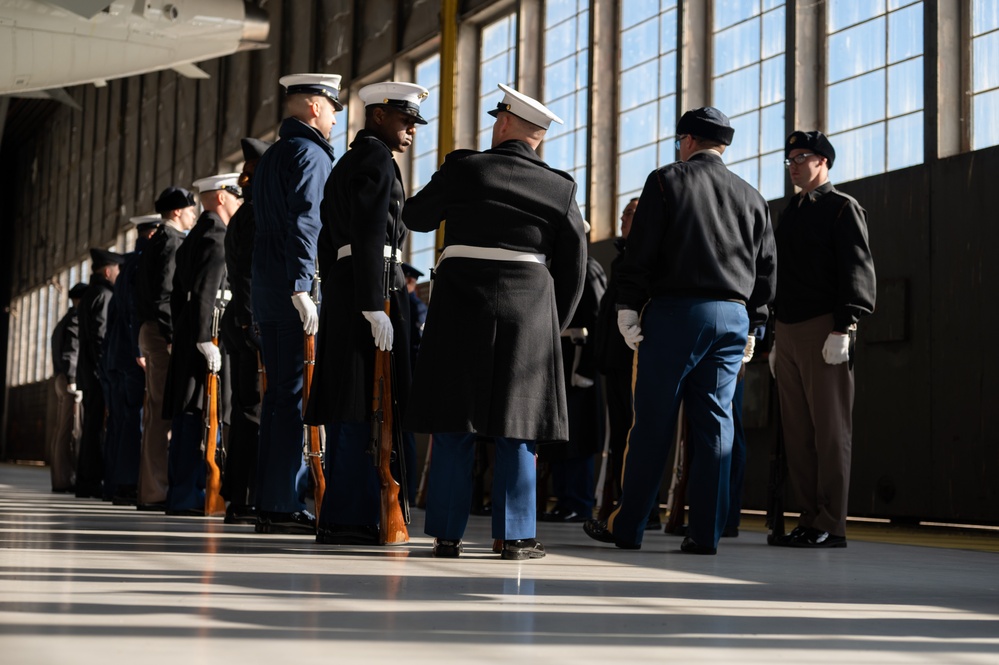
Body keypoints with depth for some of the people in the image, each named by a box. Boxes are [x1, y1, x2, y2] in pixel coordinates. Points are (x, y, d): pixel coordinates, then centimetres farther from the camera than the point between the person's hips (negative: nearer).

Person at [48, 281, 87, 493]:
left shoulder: (63, 323, 24)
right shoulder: (76, 319, -6)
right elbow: (71, 351, -15)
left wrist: (65, 381, 20)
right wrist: (72, 381, -20)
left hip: (59, 378, 10)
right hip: (73, 377, -10)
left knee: (60, 430, 5)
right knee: (71, 430, -13)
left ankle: (59, 479, 3)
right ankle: (66, 479, -17)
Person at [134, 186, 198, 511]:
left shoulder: (154, 243, 21)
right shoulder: (172, 241, -8)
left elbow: (143, 294, 22)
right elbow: (165, 293, -18)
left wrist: (143, 345, 22)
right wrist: (173, 337, -21)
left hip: (151, 332, 10)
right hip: (165, 332, -10)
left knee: (157, 411, 11)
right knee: (163, 410, -10)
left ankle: (150, 487, 14)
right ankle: (155, 490, -11)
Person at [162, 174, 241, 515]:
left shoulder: (193, 237, 22)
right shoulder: (216, 236, -9)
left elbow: (178, 294, 23)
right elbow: (204, 292, -19)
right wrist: (204, 340, -22)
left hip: (186, 337, 10)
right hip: (209, 334, -10)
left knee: (187, 418, 9)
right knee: (198, 417, -9)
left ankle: (182, 493, 12)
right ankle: (186, 496, -10)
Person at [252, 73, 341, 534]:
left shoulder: (271, 156, 22)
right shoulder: (310, 154, -7)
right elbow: (304, 222, -18)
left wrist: (278, 287, 20)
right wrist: (302, 288, -23)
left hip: (266, 287, 9)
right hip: (293, 287, -9)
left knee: (279, 392, 11)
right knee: (296, 394, -8)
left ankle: (269, 503, 13)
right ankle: (286, 504, -8)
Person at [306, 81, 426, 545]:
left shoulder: (346, 163, 23)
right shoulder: (376, 160, -7)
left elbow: (329, 238, 22)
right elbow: (370, 236, -17)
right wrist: (375, 306, -22)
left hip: (340, 286, 10)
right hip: (375, 284, -10)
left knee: (348, 409, 11)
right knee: (367, 408, -8)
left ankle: (339, 516, 15)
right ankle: (351, 518, -7)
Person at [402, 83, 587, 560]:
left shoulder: (463, 169, 0)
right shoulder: (560, 188, 4)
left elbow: (416, 217, 14)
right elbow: (574, 269, 6)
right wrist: (554, 324, 16)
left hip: (460, 305, 0)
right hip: (529, 309, 0)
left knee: (455, 426, 5)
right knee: (516, 427, 5)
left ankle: (447, 533, 7)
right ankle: (515, 536, 5)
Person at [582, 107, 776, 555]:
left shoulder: (666, 181, 2)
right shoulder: (751, 198, 14)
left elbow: (640, 253, -4)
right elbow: (766, 269, 14)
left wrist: (628, 308, -2)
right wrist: (752, 325, 18)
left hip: (674, 312, -4)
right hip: (732, 316, 4)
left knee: (653, 422, 0)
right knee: (715, 424, 3)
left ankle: (627, 526, 7)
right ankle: (706, 532, 2)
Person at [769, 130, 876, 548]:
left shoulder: (843, 208, 0)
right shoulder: (790, 213, 22)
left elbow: (857, 270, -9)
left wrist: (843, 329, -18)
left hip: (824, 330, -8)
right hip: (786, 330, 8)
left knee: (830, 430, -7)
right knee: (797, 432, 6)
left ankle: (832, 526, -7)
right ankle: (809, 520, 10)